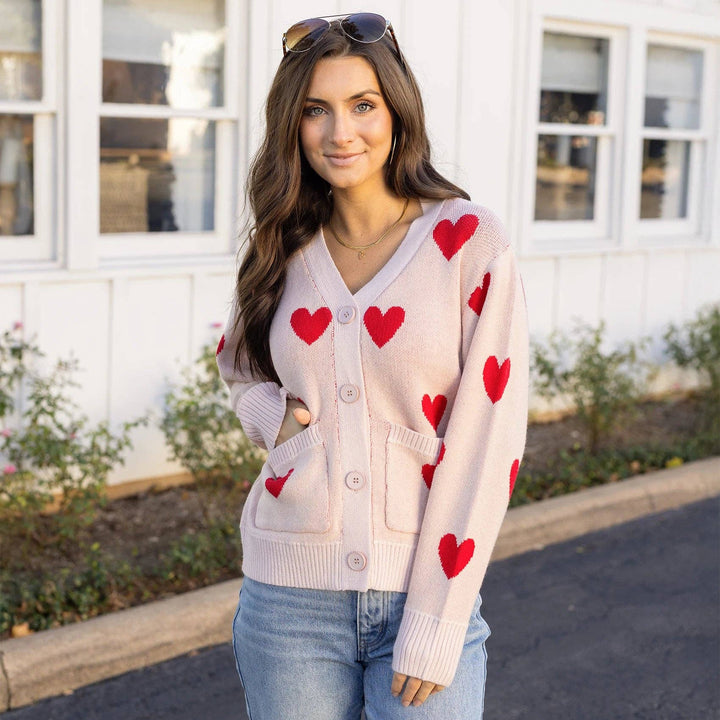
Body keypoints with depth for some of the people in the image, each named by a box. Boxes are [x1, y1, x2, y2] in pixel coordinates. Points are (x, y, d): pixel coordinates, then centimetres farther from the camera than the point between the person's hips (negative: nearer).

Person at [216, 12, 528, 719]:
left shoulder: (470, 242, -7)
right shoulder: (283, 250, 4)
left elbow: (487, 440, -10)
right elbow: (237, 368, 22)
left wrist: (435, 626, -12)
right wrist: (275, 415, -1)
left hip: (430, 584, -3)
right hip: (290, 593, 3)